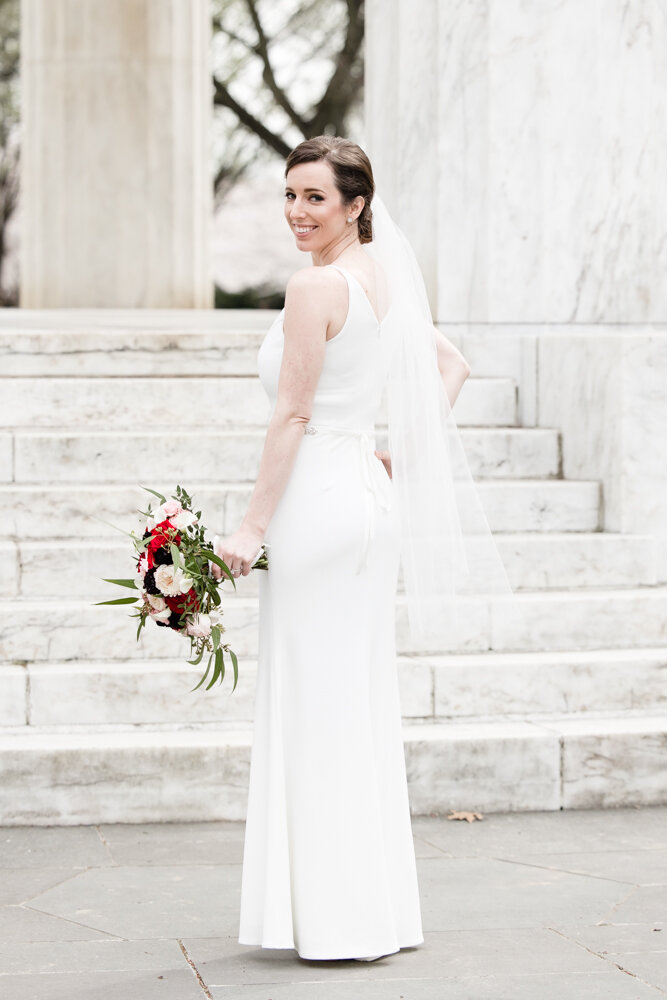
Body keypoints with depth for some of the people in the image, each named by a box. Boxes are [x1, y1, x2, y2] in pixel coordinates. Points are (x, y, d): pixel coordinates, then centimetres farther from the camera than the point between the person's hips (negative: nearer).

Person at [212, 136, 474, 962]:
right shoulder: (381, 282, 13)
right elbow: (452, 364, 23)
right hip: (370, 493, 9)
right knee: (361, 700, 12)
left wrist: (252, 527, -14)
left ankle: (343, 919, 0)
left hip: (319, 498, -9)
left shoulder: (315, 286, -13)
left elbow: (292, 415, -16)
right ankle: (381, 911, 18)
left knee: (317, 702, -4)